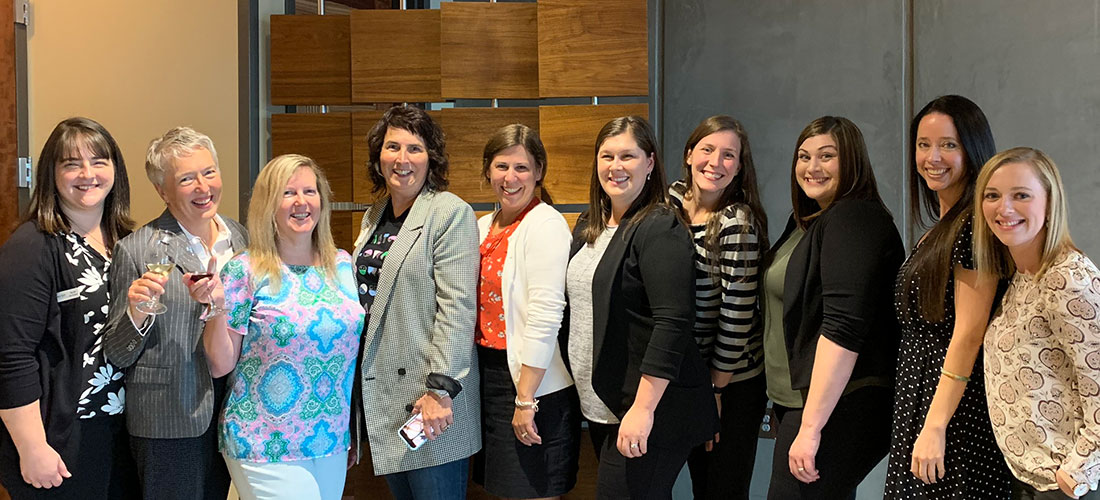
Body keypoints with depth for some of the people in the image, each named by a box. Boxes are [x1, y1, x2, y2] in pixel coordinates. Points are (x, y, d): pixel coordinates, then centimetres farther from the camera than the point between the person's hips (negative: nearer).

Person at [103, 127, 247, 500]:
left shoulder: (240, 237, 5)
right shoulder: (135, 250, -11)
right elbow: (117, 356, -9)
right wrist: (136, 313, -26)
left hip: (228, 415, 5)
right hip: (167, 424, -5)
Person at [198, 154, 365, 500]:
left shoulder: (343, 265, 5)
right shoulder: (245, 272, -9)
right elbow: (221, 365, -6)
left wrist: (357, 432, 13)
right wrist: (216, 308, -21)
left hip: (333, 442, 5)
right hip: (267, 448, -5)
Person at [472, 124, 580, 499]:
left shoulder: (545, 224, -13)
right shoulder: (485, 226, 11)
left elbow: (546, 317, -19)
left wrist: (525, 400, -19)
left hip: (534, 384, -7)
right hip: (488, 374, 8)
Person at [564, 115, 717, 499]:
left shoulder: (660, 230, -14)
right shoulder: (588, 226, 12)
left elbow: (672, 323, -21)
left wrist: (643, 408, -25)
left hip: (652, 410, -8)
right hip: (599, 408, 8)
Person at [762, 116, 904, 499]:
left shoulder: (855, 220, -14)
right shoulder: (809, 221, 16)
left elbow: (843, 327, -23)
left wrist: (810, 426, -26)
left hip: (838, 408, -10)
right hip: (799, 402, 10)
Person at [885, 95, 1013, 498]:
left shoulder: (974, 225, -15)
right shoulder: (943, 227, 14)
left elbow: (969, 334, -19)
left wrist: (935, 427, -21)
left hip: (956, 406, -9)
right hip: (920, 399, 9)